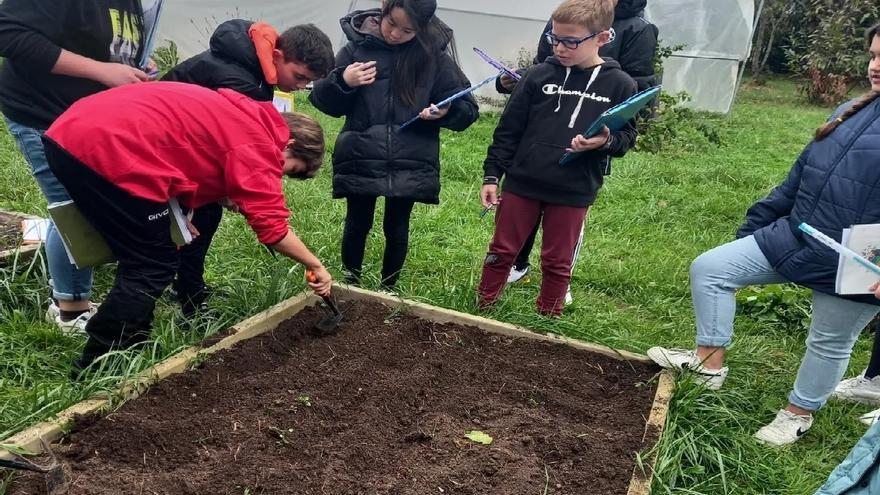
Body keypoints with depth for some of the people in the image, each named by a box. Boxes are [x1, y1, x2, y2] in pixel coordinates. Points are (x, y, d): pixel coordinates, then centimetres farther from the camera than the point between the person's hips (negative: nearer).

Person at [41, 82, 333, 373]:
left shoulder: (240, 117, 23)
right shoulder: (259, 144, -4)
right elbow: (271, 225, -6)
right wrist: (315, 265, 8)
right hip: (107, 149, -10)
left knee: (144, 258, 19)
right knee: (156, 267, 1)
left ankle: (129, 346, 28)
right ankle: (97, 365, 9)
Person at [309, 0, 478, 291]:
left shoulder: (434, 57, -2)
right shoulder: (358, 46, -2)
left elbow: (468, 109, 2)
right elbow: (323, 101, 3)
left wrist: (446, 110, -19)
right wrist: (341, 81, -17)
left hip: (409, 165, 0)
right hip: (360, 161, 0)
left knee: (396, 228, 12)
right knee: (357, 224, 13)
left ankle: (388, 289, 33)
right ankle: (350, 284, 36)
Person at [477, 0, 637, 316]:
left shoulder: (619, 85, -4)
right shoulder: (539, 75, -2)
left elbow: (627, 138, 3)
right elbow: (509, 129, 1)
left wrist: (606, 141, -20)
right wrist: (492, 175, -1)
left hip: (573, 191, -1)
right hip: (522, 182, 1)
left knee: (557, 262, 12)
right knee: (502, 250, 12)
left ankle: (548, 321, 31)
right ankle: (482, 309, 30)